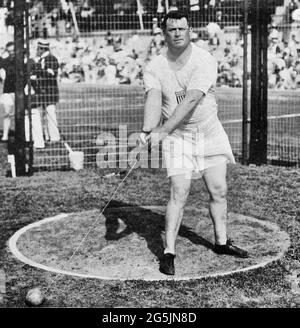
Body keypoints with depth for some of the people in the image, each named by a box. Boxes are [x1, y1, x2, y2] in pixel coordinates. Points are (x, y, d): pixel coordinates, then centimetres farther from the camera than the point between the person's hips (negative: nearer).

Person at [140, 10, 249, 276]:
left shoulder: (205, 61, -15)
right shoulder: (154, 69, -7)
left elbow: (190, 100, -27)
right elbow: (154, 101, -23)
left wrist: (161, 131, -36)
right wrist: (147, 130, -44)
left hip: (210, 132, 1)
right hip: (177, 136, -1)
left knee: (219, 190, 6)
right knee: (179, 193, -11)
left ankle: (222, 242, 26)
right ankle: (168, 253, -2)